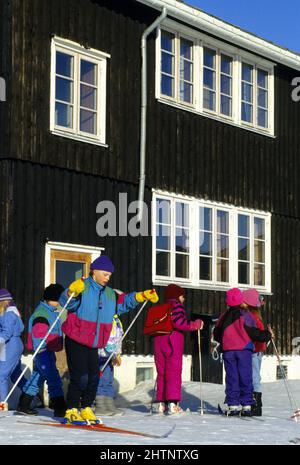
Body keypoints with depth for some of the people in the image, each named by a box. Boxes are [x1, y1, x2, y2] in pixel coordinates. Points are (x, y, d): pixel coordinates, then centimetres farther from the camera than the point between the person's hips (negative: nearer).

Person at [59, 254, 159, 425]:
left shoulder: (109, 294, 13)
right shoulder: (83, 288, -10)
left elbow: (123, 302, 27)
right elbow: (66, 302, -24)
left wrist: (141, 296, 17)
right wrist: (72, 292, -45)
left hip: (94, 344, 7)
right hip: (76, 341, -7)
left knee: (94, 377, 6)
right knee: (80, 377, -11)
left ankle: (86, 409, 18)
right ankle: (72, 411, -3)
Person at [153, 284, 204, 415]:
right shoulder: (176, 306, -4)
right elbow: (179, 323, -18)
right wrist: (196, 324, -7)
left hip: (159, 341, 6)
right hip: (173, 341, -6)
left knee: (161, 373, 11)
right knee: (174, 372, -6)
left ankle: (162, 403, 9)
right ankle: (172, 404, -14)